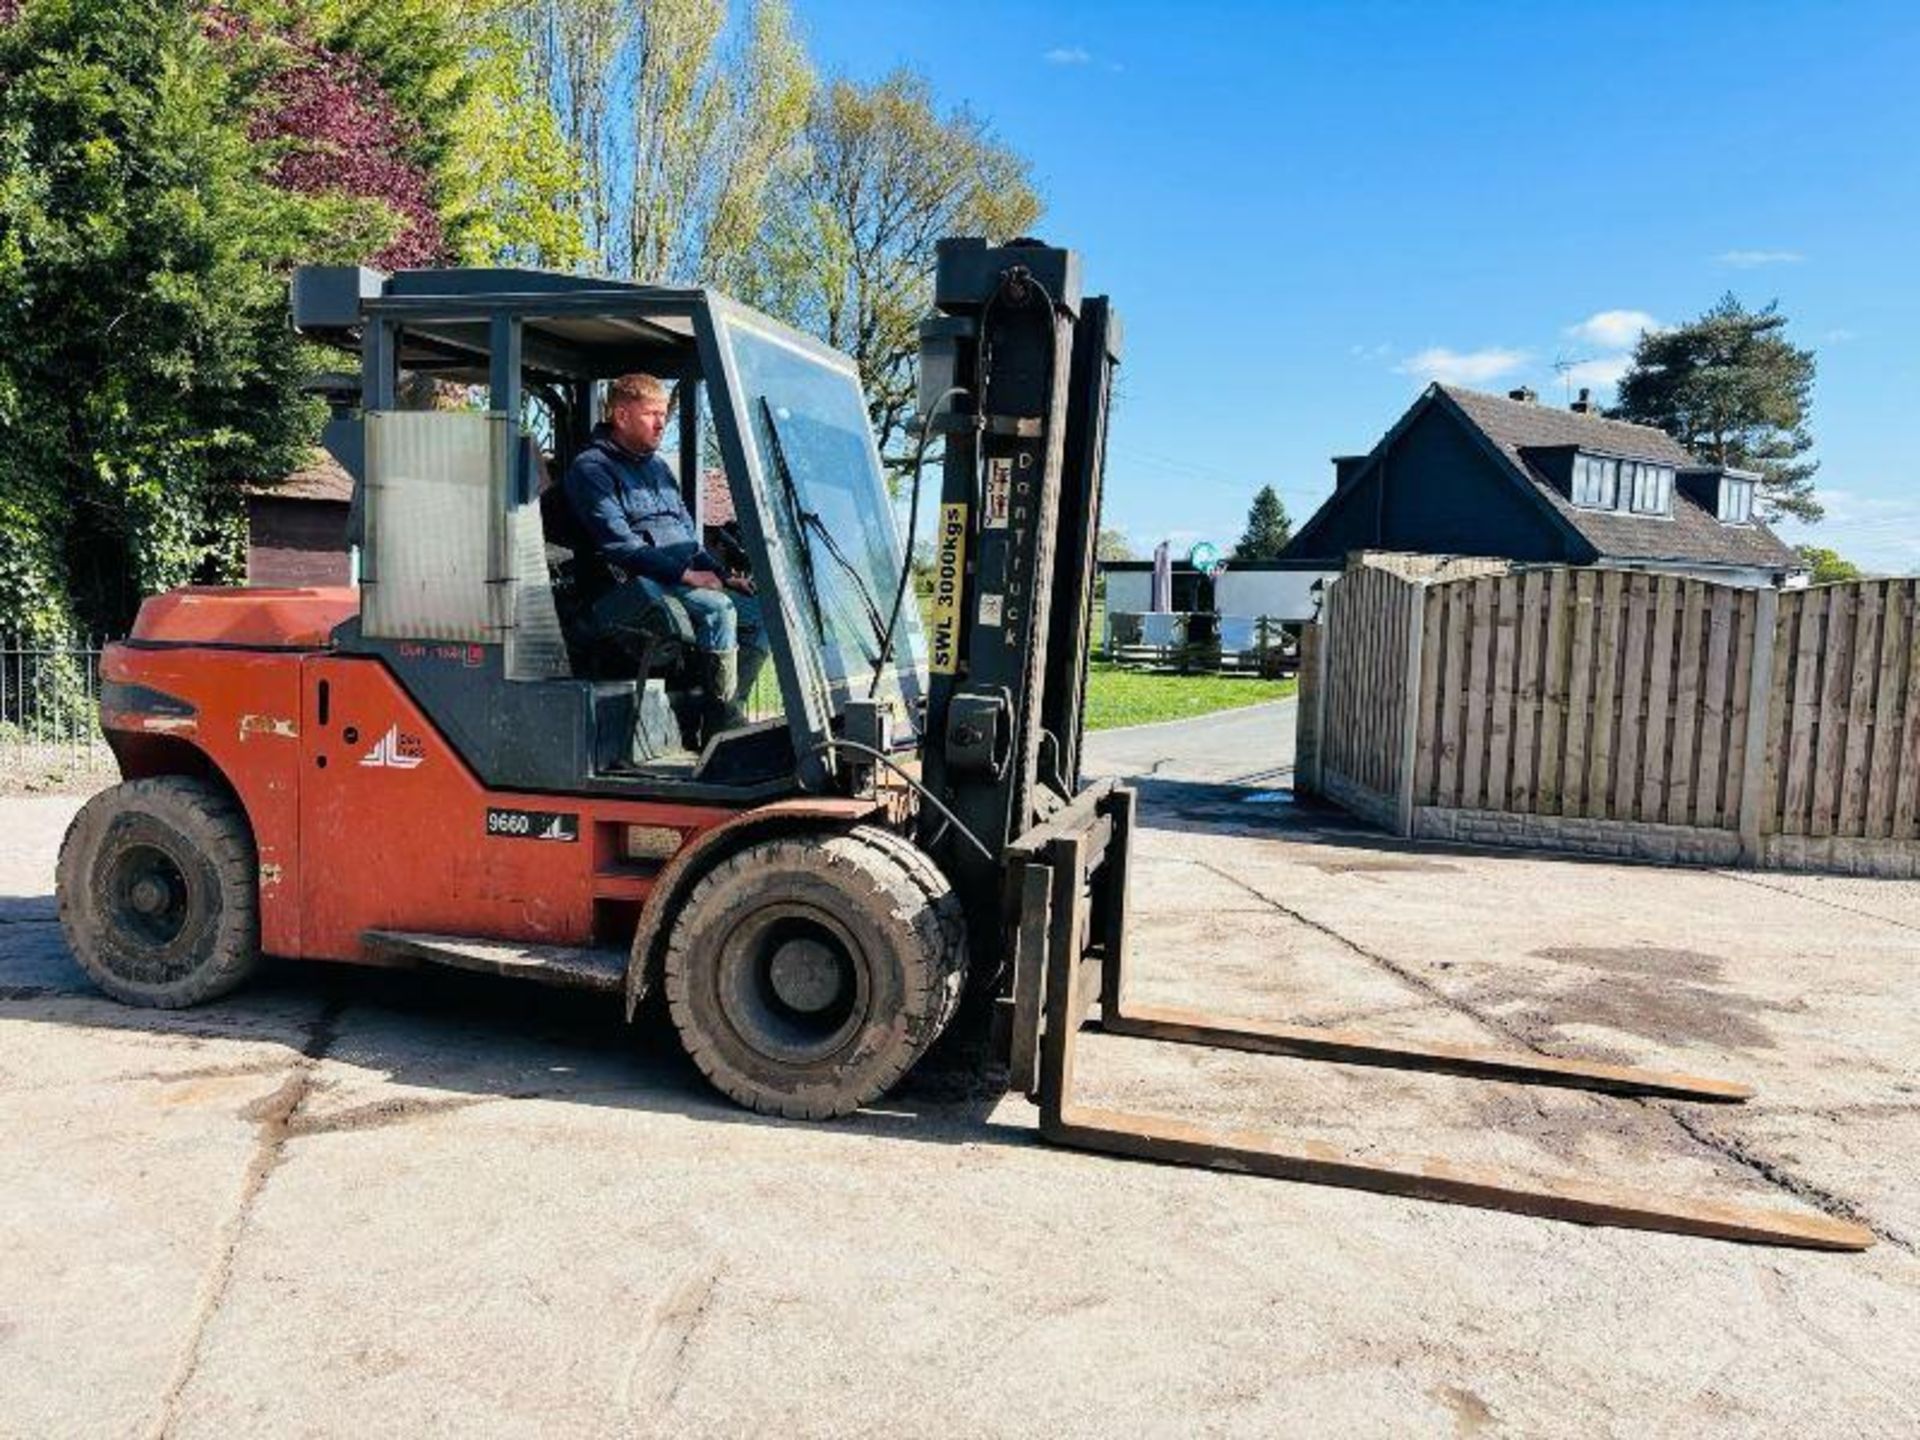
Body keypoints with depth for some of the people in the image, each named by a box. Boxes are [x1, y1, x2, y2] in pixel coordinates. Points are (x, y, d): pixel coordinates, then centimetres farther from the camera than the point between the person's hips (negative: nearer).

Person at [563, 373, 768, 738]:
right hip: (633, 588, -8)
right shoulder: (591, 468, -2)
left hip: (682, 582, 9)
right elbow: (618, 544, -14)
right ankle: (722, 720, -22)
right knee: (717, 609, -32)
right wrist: (685, 573, -19)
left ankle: (727, 707, -6)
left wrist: (721, 574, 10)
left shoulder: (658, 467, 25)